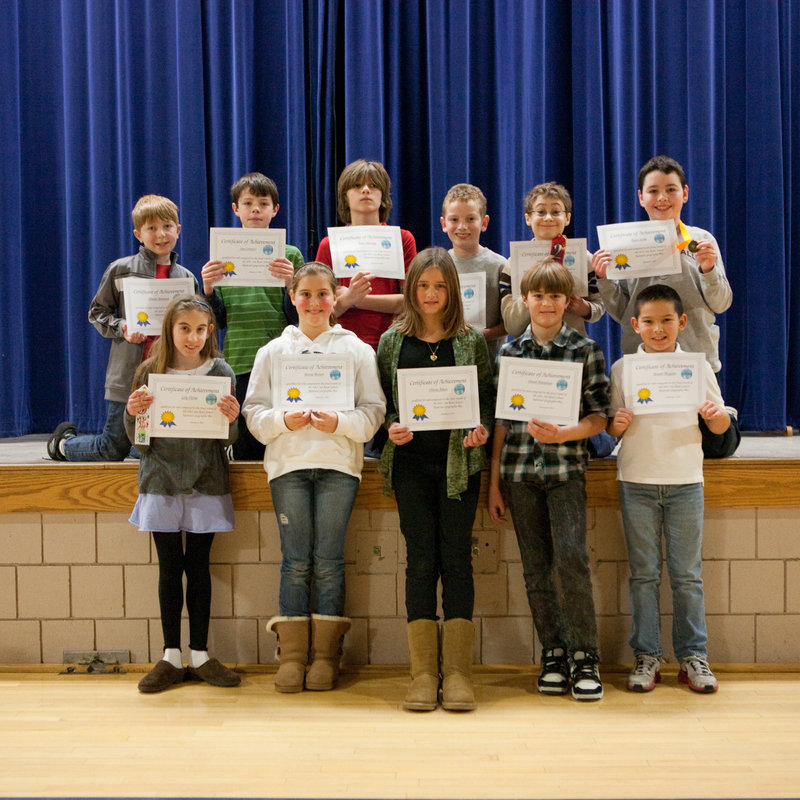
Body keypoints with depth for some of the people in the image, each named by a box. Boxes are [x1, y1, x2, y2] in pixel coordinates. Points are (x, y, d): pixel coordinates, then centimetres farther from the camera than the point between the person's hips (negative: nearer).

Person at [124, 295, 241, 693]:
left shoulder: (221, 372, 1)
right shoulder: (150, 373, 3)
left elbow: (228, 438, -1)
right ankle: (171, 656, 13)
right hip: (162, 481, 1)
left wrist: (231, 418, -22)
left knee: (198, 567, 5)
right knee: (169, 568, 5)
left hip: (205, 482, -1)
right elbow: (138, 439, 5)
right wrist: (133, 414, -15)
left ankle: (199, 655, 14)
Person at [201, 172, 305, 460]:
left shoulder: (290, 255, 7)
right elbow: (219, 320, 11)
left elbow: (298, 316, 3)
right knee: (246, 447, 2)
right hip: (238, 363, 1)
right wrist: (208, 288, -6)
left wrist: (291, 283, -14)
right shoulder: (224, 256, 11)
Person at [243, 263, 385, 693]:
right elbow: (254, 411, 8)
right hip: (288, 463, 1)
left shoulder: (356, 349, 8)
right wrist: (283, 420, -11)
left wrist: (339, 422, -13)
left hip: (338, 463, -1)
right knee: (296, 562, 1)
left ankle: (326, 656, 8)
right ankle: (292, 654, 7)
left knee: (328, 561, 0)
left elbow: (373, 411, 4)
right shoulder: (273, 351, 12)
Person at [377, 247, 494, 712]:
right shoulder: (393, 341, 8)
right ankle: (423, 674, 5)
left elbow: (488, 399, 7)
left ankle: (457, 673, 3)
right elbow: (383, 400, 11)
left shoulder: (472, 341, 6)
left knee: (457, 559, -1)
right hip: (411, 461, 1)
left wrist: (481, 429, -12)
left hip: (459, 461, -1)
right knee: (421, 559, 1)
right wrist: (392, 427, -8)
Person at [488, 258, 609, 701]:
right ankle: (553, 653, 17)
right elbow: (501, 420, 10)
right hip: (519, 470, 3)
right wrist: (494, 482, 8)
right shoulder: (509, 352, 9)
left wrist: (562, 433, -18)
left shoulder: (585, 350, 3)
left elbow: (598, 418, 1)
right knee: (535, 567, 5)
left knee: (571, 557, -14)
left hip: (566, 467, -2)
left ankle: (584, 656, -2)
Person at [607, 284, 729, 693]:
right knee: (643, 573, 5)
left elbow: (721, 426, 8)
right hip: (637, 480, 0)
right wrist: (618, 424, -15)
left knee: (687, 574, 4)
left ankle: (693, 655, 13)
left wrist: (715, 416, -14)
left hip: (685, 480, 0)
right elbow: (612, 424, 7)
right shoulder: (621, 369, 3)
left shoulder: (697, 367, 4)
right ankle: (646, 657, 12)